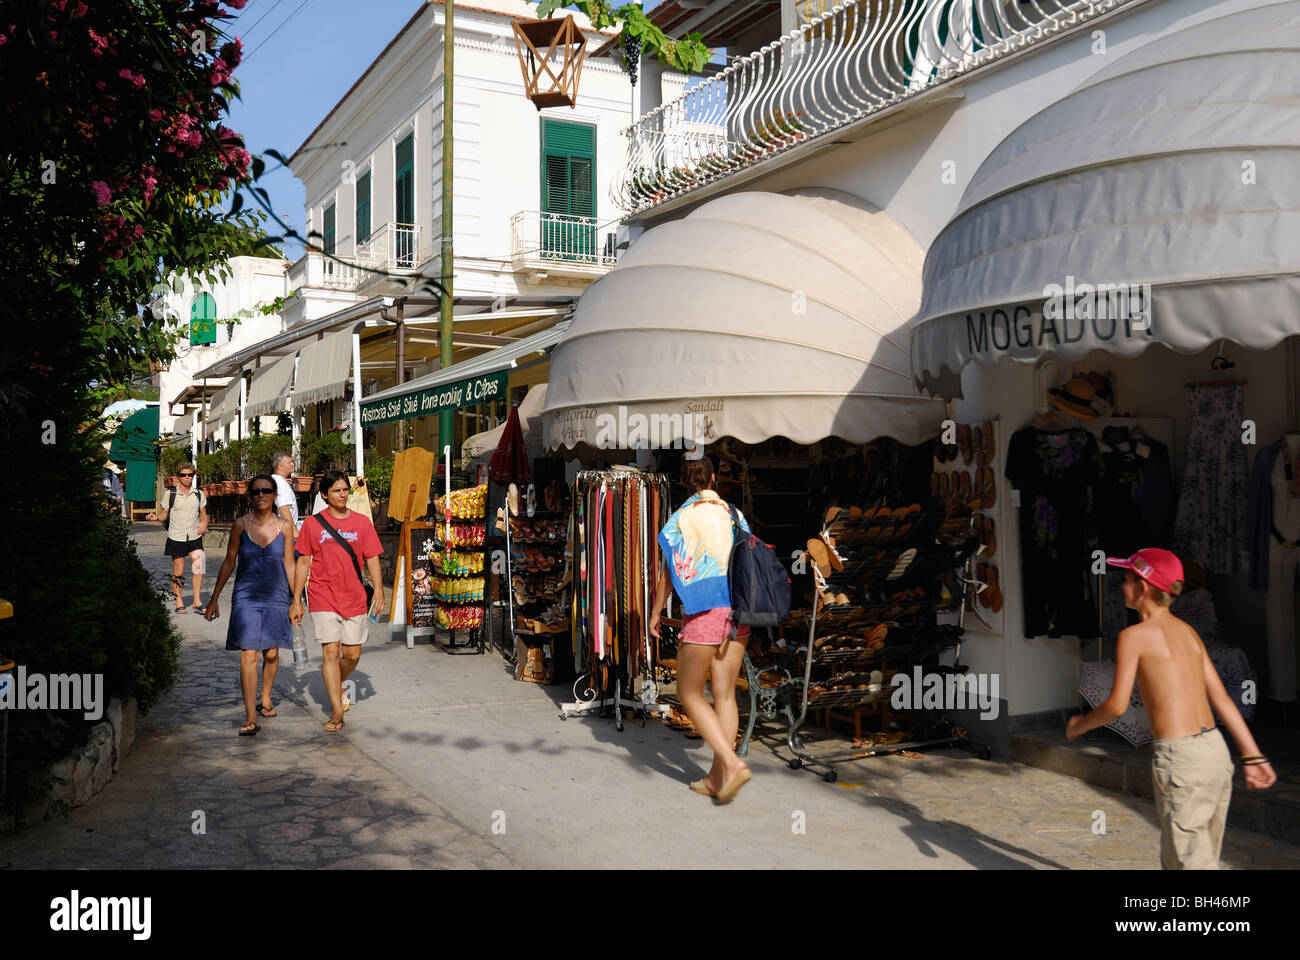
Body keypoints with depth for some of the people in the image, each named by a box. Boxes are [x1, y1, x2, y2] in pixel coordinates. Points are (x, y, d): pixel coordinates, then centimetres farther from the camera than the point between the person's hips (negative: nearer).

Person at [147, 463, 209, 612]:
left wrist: (204, 523, -7)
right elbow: (164, 515, 6)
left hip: (194, 537, 1)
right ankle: (179, 601, 15)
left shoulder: (199, 494, 6)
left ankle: (197, 600, -2)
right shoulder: (170, 494, 0)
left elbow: (203, 514, 14)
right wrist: (156, 517, -15)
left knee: (198, 567, -10)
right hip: (176, 537, -1)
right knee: (178, 572, 2)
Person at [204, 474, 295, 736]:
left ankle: (265, 698, 34)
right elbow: (229, 562, 7)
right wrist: (214, 598, 8)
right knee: (248, 655, -8)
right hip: (246, 596, -1)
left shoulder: (285, 526, 2)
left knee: (271, 653, 8)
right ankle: (251, 718, -8)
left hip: (276, 596, 1)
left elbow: (289, 565, 8)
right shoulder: (240, 525, -1)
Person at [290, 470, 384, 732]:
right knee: (330, 652, -8)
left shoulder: (362, 522, 5)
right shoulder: (312, 523, 1)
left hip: (354, 598, 2)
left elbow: (372, 559, 6)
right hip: (323, 597, -2)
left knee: (352, 655, 7)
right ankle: (337, 712, 0)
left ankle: (336, 687, 38)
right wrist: (296, 601, 3)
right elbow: (303, 562, 4)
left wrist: (378, 592, -5)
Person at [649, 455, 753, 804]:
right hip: (737, 612, 5)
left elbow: (667, 575, -5)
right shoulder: (734, 514, 7)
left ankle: (732, 763, -7)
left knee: (689, 693, 7)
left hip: (703, 614, -5)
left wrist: (655, 614, 7)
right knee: (725, 694, 10)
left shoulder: (682, 518, -7)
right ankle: (717, 777, 14)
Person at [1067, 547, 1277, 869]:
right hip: (1216, 750, 8)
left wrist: (1080, 725, 6)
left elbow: (1116, 706, -12)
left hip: (1180, 758, -8)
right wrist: (1253, 757, 14)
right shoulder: (1188, 632, 14)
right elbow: (1222, 699, 13)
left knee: (1190, 862, 1)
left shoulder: (1134, 635, -8)